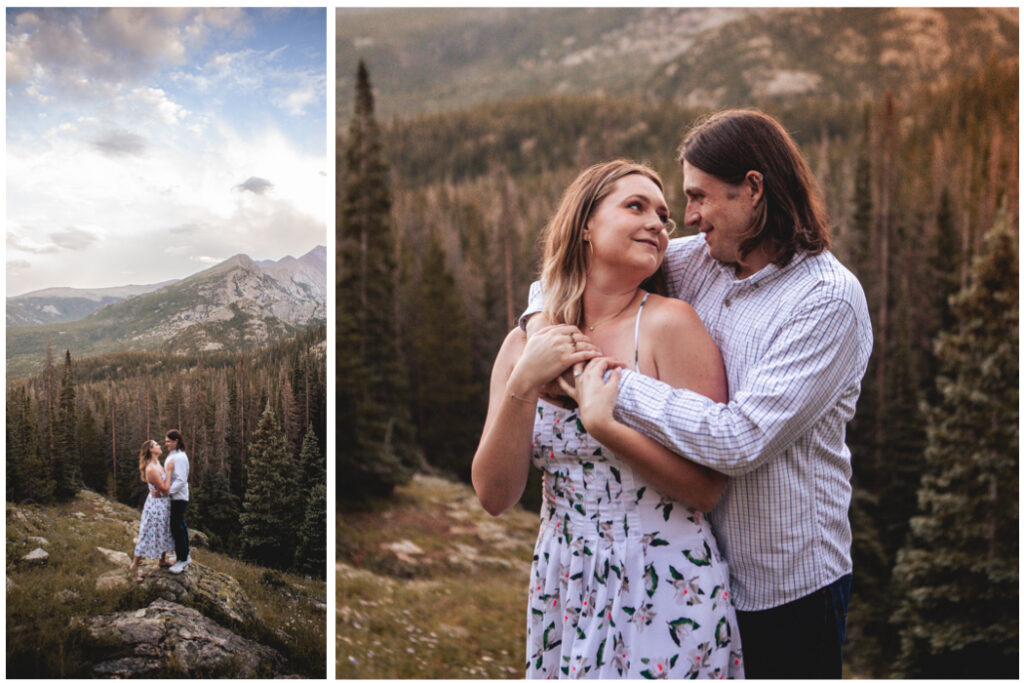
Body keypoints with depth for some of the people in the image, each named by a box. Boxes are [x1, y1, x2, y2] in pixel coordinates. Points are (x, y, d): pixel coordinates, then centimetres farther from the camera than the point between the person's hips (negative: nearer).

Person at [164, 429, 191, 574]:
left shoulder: (180, 457, -18)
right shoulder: (172, 456, 13)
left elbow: (181, 480, -23)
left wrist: (167, 491, -23)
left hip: (178, 497, -10)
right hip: (174, 496, 10)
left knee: (177, 526, -6)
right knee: (180, 525, 17)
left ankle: (182, 560, 1)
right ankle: (185, 556, 28)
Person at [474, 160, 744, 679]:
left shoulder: (669, 323, -11)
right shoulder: (526, 343, 0)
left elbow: (706, 488, -13)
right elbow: (494, 496, -4)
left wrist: (605, 425, -24)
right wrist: (523, 386, -16)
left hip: (665, 592, -3)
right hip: (562, 592, 3)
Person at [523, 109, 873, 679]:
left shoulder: (829, 299, -18)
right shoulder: (699, 261, 1)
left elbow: (743, 439, -27)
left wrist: (614, 385, -24)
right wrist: (542, 315, -5)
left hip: (788, 583, -5)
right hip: (699, 567, 6)